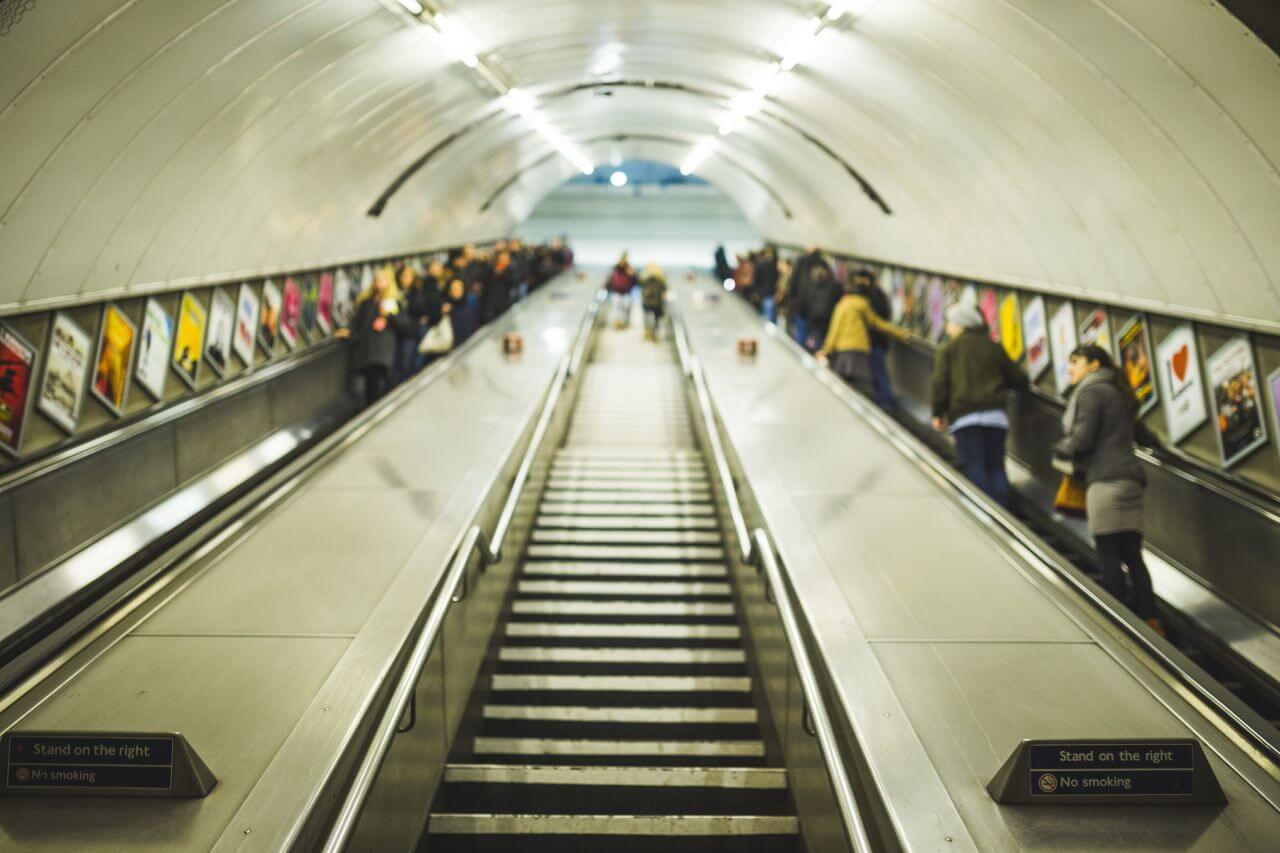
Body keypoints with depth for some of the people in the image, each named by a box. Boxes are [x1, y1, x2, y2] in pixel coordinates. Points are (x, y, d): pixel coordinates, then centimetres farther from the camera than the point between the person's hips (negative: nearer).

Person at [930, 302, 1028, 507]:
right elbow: (1018, 379, 17)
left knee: (974, 467, -3)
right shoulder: (993, 347, 15)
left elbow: (940, 383, 0)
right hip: (995, 413, 3)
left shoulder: (948, 349, 7)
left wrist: (938, 414, 6)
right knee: (996, 466, 8)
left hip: (964, 415, -3)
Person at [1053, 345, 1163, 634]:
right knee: (1132, 555, 6)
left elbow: (1081, 441, -10)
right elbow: (1143, 436, 29)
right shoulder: (1116, 394, 24)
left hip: (1107, 481, -9)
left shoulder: (1090, 392, -2)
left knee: (1108, 556, -6)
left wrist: (1059, 449, 8)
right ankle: (1151, 621, 2)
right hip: (1130, 480, 9)